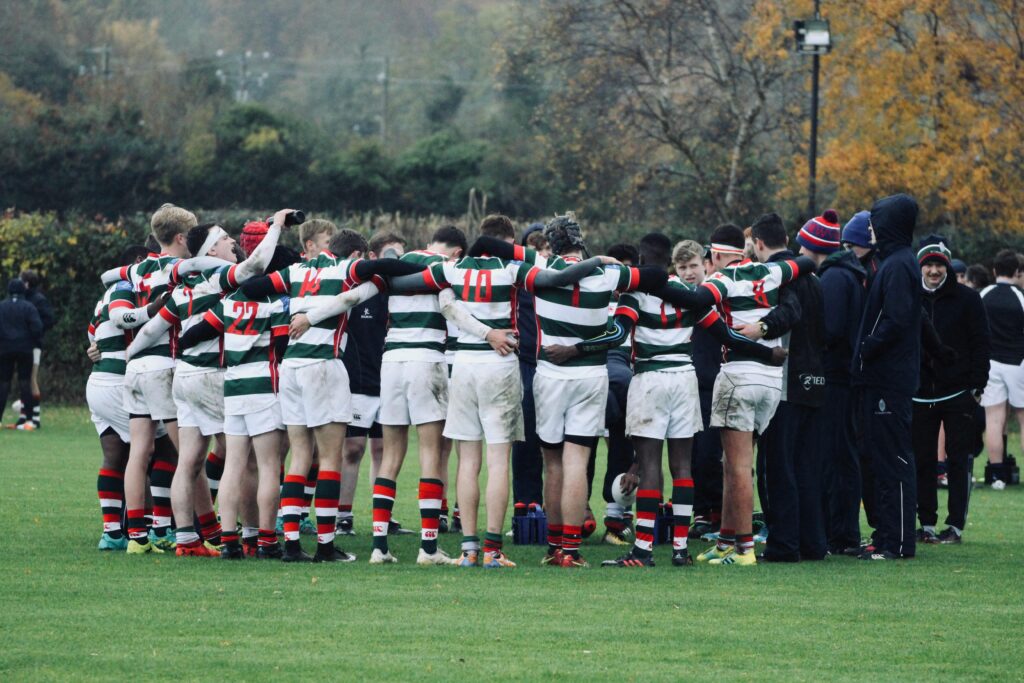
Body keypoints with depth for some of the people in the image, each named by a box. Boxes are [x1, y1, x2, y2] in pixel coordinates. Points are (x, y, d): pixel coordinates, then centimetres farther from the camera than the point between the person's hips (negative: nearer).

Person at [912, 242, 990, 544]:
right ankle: (926, 524, 11)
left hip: (958, 393, -3)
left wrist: (977, 386, -7)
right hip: (919, 393, 3)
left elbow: (980, 343, 0)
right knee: (921, 461, 4)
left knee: (959, 459, -1)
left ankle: (956, 525, 1)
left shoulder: (966, 299, 1)